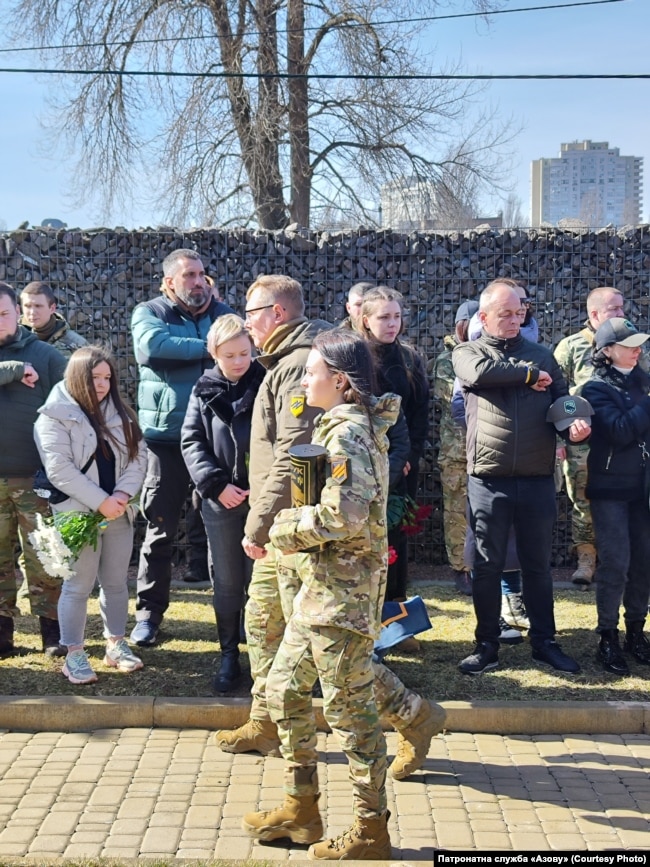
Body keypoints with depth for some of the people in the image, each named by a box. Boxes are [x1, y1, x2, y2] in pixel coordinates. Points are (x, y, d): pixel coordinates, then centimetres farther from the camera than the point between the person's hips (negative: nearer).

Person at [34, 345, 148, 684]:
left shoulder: (121, 414, 10)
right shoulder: (55, 416, -8)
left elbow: (138, 456, 5)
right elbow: (59, 469, -16)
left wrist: (122, 495, -12)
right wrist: (100, 502, -18)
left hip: (118, 512, 5)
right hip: (78, 514, -5)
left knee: (116, 581, 13)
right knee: (78, 585, -1)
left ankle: (116, 644, 25)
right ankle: (74, 654, 7)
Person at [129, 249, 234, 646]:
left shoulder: (223, 313, 10)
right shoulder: (150, 312, 1)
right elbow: (153, 343, -20)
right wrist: (208, 348, -16)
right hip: (168, 437, -2)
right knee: (161, 528, 3)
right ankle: (150, 611, 15)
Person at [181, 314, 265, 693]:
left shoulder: (267, 384, -1)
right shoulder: (205, 391, 4)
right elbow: (191, 442, 2)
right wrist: (216, 485, -10)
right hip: (221, 501, 2)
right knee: (227, 583, 9)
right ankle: (230, 657, 19)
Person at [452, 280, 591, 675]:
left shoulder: (542, 355, 12)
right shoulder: (468, 353, 5)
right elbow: (479, 372, -18)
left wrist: (575, 424, -16)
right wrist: (529, 374, -8)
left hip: (538, 479, 2)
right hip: (489, 479, -2)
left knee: (538, 564, 12)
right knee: (488, 565, 6)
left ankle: (545, 641, 23)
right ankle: (487, 645, 18)